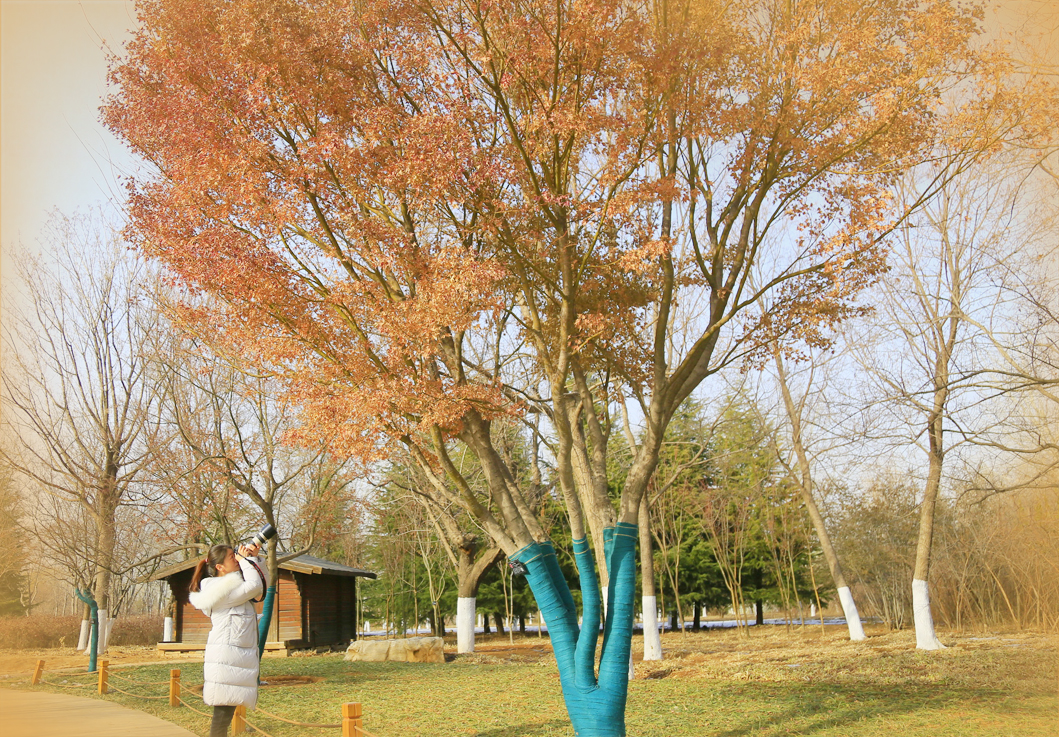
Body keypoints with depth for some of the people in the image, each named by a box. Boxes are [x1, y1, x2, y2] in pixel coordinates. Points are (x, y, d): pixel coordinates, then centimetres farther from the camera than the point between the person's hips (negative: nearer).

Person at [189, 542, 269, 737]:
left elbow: (263, 584, 23)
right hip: (226, 657, -10)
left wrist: (255, 558, 9)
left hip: (238, 656, 10)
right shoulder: (217, 589, -12)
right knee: (223, 712, -10)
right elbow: (253, 586, -19)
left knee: (226, 713, 9)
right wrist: (247, 560, -6)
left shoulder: (232, 585, 18)